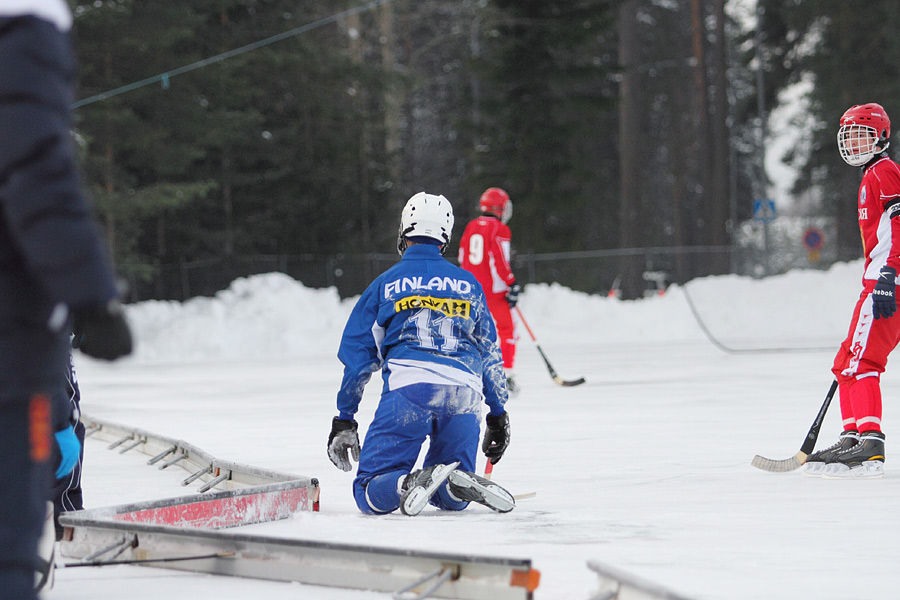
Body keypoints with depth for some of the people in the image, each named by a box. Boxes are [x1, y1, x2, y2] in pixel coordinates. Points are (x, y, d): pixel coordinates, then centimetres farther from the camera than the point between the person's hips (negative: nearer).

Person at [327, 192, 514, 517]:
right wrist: (498, 416, 30)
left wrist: (344, 421, 20)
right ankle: (459, 485, -17)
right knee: (450, 498, 18)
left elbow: (358, 355, 15)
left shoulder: (385, 284, 16)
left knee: (370, 494, 0)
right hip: (464, 394, 3)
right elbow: (490, 353, 23)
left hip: (408, 384, -3)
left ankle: (409, 484, -32)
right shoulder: (468, 284, 21)